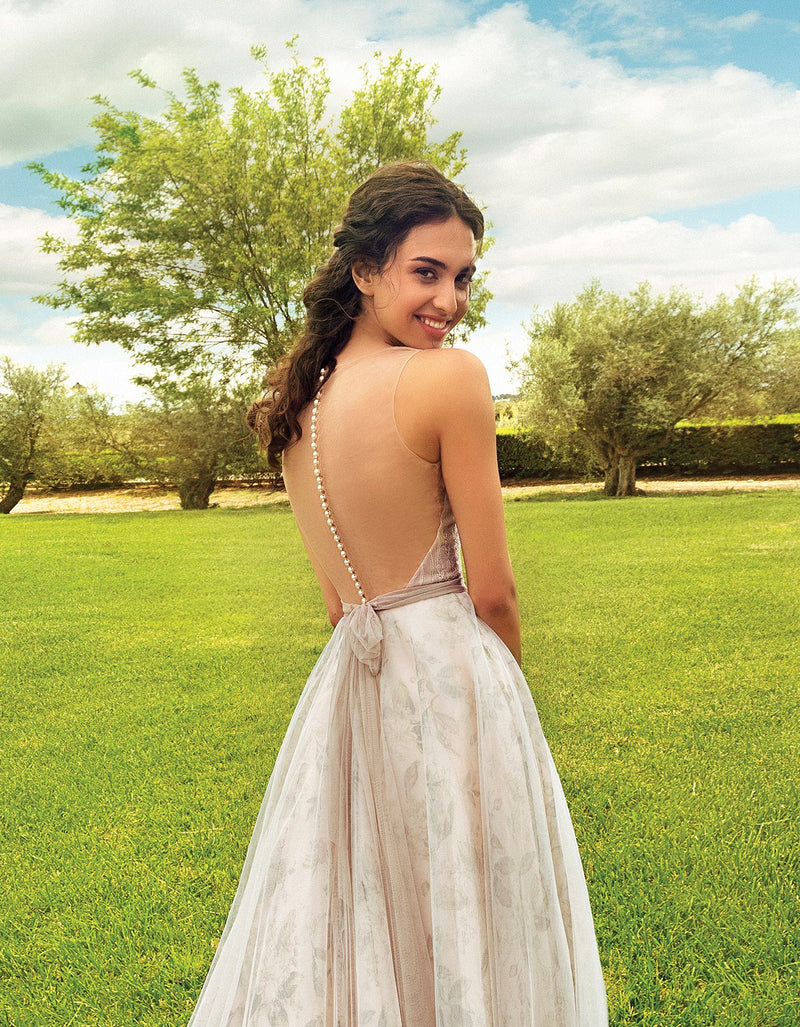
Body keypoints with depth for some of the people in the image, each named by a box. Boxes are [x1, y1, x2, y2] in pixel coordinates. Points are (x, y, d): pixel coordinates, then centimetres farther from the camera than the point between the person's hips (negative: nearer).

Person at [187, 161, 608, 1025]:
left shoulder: (295, 397, 7)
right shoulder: (453, 377, -15)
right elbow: (493, 593, -11)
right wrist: (506, 686, 6)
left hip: (345, 674, 7)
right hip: (452, 676, -6)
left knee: (339, 931, 20)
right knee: (466, 937, 11)